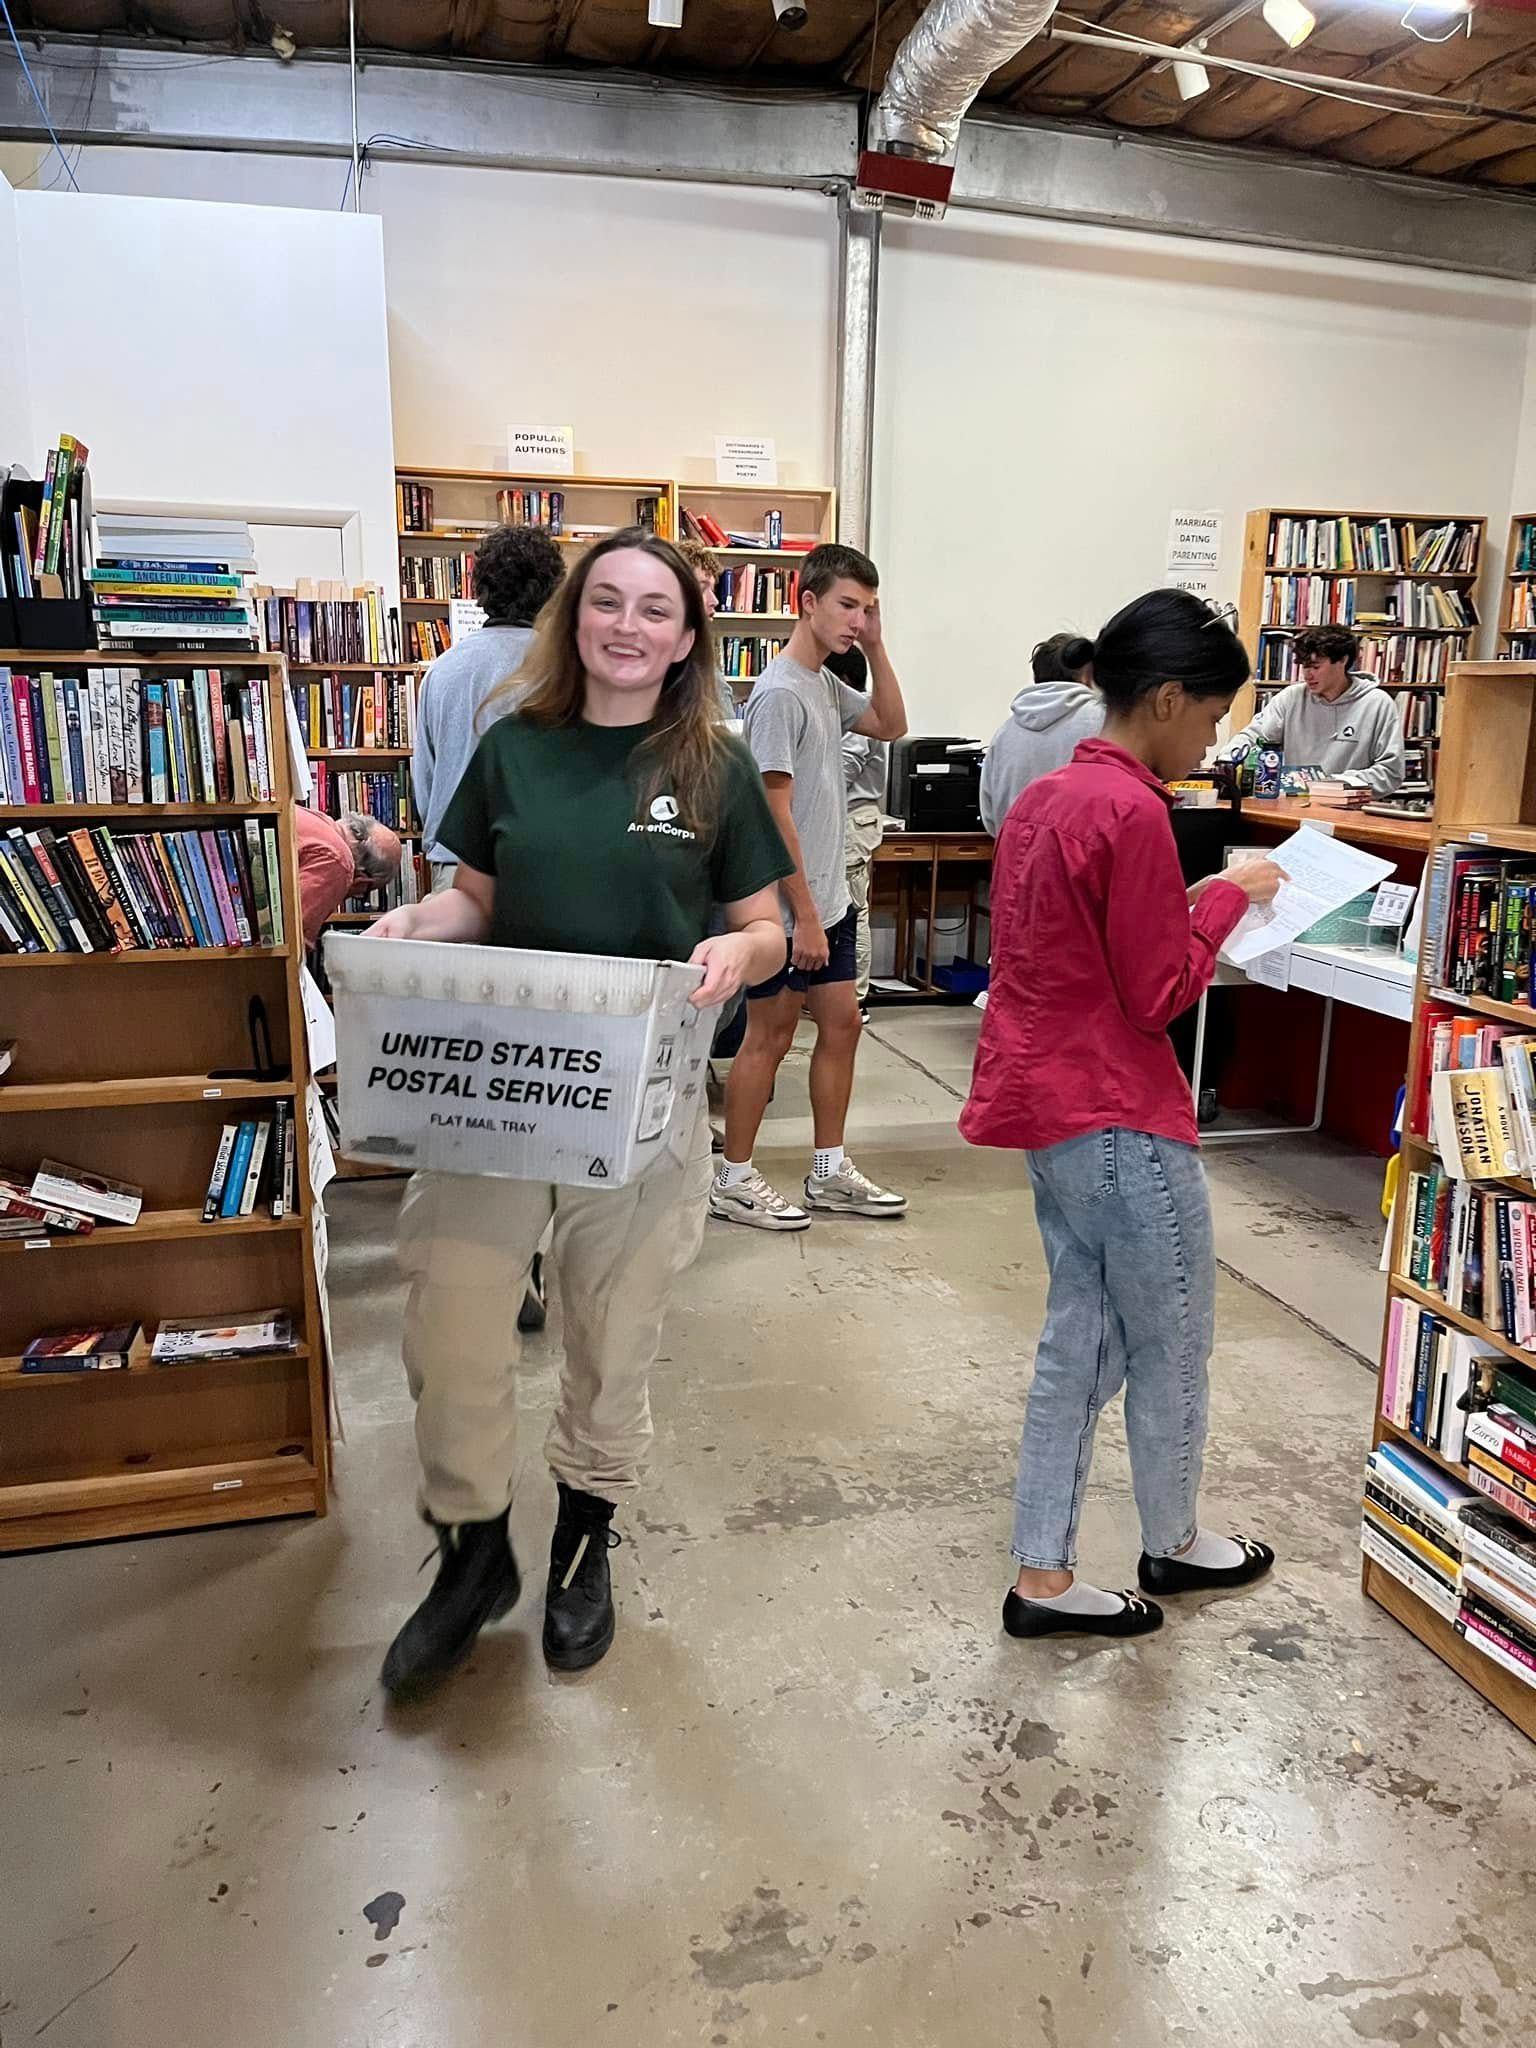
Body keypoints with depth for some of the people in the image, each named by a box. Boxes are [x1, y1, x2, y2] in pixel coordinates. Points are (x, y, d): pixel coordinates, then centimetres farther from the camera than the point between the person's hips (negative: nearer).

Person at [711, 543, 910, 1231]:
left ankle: (830, 1172, 24)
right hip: (786, 906, -9)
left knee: (841, 1025, 12)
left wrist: (875, 647, 8)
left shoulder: (827, 684, 11)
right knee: (770, 1037, 0)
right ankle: (734, 1180, 14)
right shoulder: (779, 693, -17)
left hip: (829, 898, 9)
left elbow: (891, 726, 22)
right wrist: (803, 915, -20)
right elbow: (775, 813, -20)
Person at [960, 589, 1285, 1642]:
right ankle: (1173, 1543, 35)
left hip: (1045, 1101, 9)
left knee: (1082, 1339, 15)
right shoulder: (1134, 812, -19)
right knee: (1174, 1343, 12)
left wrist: (1184, 903, 11)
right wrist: (1227, 897, -4)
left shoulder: (1046, 797, 10)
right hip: (1118, 1118, -9)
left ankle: (1043, 1576, 22)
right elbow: (1158, 995, -17)